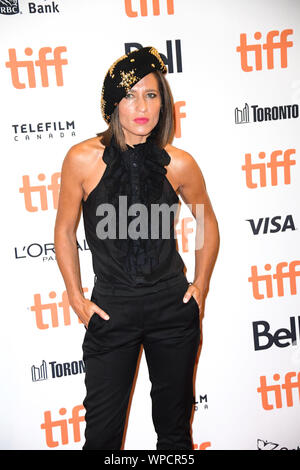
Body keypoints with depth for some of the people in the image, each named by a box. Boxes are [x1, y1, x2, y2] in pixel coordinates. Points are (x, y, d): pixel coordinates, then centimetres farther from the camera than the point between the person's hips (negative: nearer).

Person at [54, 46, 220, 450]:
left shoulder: (179, 164, -6)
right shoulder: (83, 159, -10)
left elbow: (207, 221, 11)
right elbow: (65, 231, 1)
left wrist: (201, 285, 6)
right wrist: (76, 298, 0)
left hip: (173, 305, 1)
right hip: (111, 307, -1)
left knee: (175, 425, 17)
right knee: (102, 431, 10)